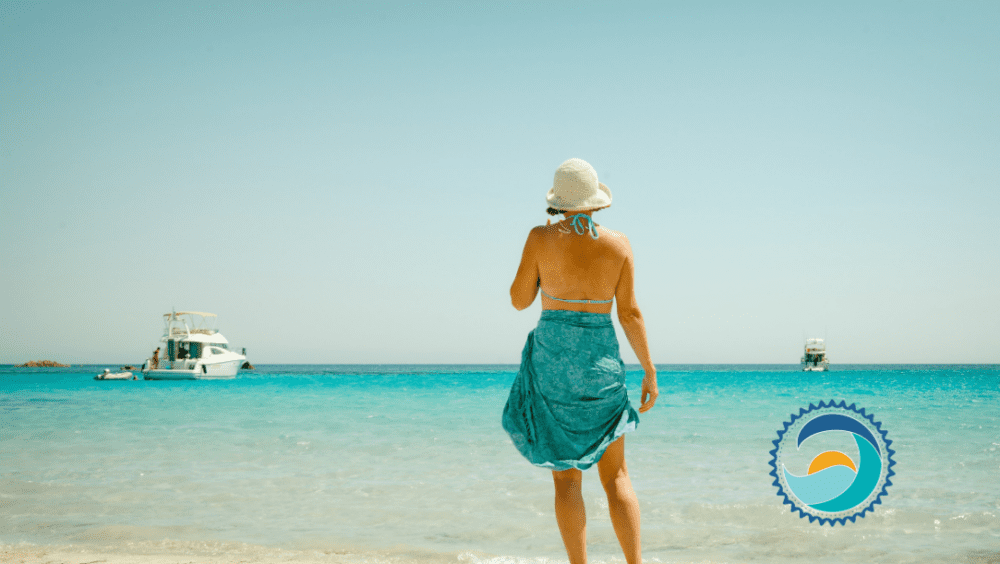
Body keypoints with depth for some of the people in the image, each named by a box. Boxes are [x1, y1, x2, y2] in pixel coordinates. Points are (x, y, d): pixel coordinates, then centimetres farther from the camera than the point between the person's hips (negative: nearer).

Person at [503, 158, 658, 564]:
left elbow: (519, 300, 2)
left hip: (552, 356, -1)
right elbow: (629, 313, -1)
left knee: (566, 475, 4)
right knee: (615, 476, 11)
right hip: (602, 361, 1)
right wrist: (649, 371, 6)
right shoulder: (618, 243, -1)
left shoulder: (541, 238, -6)